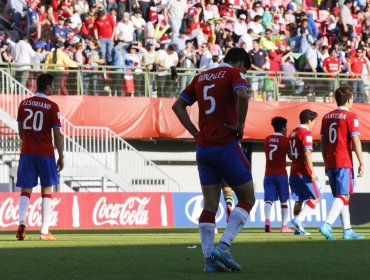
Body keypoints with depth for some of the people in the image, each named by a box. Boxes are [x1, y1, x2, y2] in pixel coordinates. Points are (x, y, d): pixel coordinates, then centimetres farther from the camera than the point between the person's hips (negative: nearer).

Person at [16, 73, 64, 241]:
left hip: (27, 152, 3)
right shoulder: (52, 107, -7)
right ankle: (45, 232, 3)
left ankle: (22, 222, -19)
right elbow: (57, 134, -8)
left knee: (26, 190, 5)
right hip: (45, 153, -3)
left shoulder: (24, 104, 6)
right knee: (46, 191, 6)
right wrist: (61, 157, 0)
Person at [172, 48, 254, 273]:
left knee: (210, 206, 7)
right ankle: (223, 247, -9)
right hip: (226, 145, -6)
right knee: (247, 199, 6)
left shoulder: (201, 77, 16)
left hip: (203, 147, 6)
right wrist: (240, 124, -13)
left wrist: (195, 132, 11)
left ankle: (209, 258, -1)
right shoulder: (235, 74, -4)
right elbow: (242, 96, -26)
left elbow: (178, 105, 17)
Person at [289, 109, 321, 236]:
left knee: (299, 199, 10)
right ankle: (298, 220, -16)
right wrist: (312, 172, -21)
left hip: (294, 171, 8)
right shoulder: (306, 133, -11)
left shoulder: (293, 133, 16)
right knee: (316, 197, -1)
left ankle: (298, 228, 5)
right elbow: (307, 153, -20)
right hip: (304, 172, -8)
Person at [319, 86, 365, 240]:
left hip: (330, 162, 7)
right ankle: (327, 225, -24)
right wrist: (361, 163, -8)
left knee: (342, 196, 13)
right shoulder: (350, 116, -7)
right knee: (343, 196, -8)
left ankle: (347, 230, 16)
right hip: (344, 162, -7)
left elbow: (323, 142, 14)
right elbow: (356, 141, -11)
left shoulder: (327, 117, 12)